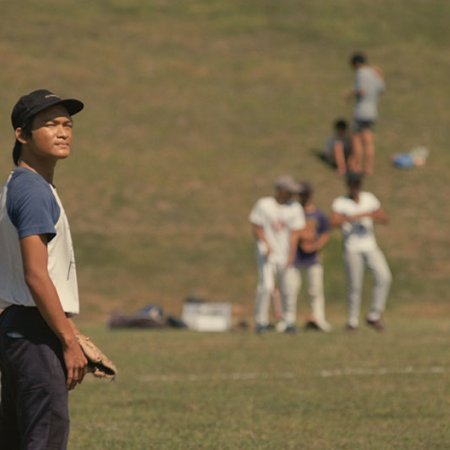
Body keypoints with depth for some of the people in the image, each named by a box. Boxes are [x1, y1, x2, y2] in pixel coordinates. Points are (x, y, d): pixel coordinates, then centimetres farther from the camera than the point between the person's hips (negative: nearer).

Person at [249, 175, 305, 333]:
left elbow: (295, 233, 0)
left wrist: (291, 255, -9)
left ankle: (288, 321, 11)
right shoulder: (263, 205, 0)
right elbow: (256, 227, 3)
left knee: (290, 287, -2)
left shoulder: (295, 208, 4)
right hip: (267, 254, -2)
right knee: (266, 286, -13)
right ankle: (261, 322, -3)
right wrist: (266, 246, -10)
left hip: (286, 254, 2)